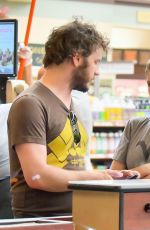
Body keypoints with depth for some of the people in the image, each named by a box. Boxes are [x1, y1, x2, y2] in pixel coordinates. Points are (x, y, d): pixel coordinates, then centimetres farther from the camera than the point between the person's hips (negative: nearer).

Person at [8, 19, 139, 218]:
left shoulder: (72, 104, 18)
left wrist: (108, 177, 9)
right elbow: (37, 176, -16)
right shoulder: (31, 104, -8)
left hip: (76, 216, 8)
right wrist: (94, 178, -8)